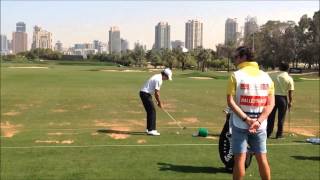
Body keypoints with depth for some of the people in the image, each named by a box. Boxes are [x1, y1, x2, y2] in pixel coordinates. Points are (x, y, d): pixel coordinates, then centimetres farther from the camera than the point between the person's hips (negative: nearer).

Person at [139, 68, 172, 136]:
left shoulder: (157, 77, 14)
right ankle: (151, 130, -11)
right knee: (152, 111, -9)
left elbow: (156, 91, 18)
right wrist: (160, 102, -5)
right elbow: (156, 93, -16)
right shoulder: (159, 79, -18)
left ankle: (149, 128, 23)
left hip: (144, 93, 10)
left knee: (150, 111, 16)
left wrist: (158, 101, 16)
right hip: (145, 94, -10)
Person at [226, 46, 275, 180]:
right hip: (259, 126, 3)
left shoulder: (236, 75, -7)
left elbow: (230, 101, -15)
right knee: (262, 158, 13)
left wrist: (246, 119, -17)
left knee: (239, 159, 3)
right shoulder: (266, 76, 3)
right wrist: (258, 121, -10)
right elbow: (271, 103, -2)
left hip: (240, 124, -3)